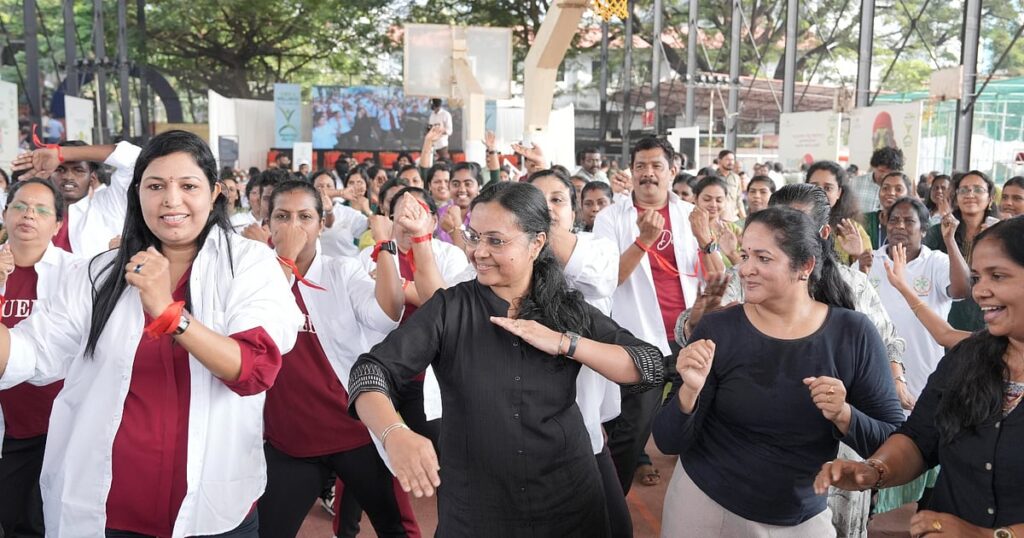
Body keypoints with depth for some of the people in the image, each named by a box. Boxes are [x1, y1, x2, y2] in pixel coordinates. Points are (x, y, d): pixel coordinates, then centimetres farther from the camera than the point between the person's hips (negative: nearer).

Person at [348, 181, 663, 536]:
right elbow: (371, 371, -16)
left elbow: (650, 367, -6)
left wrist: (564, 342, -18)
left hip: (569, 501, 1)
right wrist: (395, 434, -36)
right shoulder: (449, 309, -7)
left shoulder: (568, 307, -2)